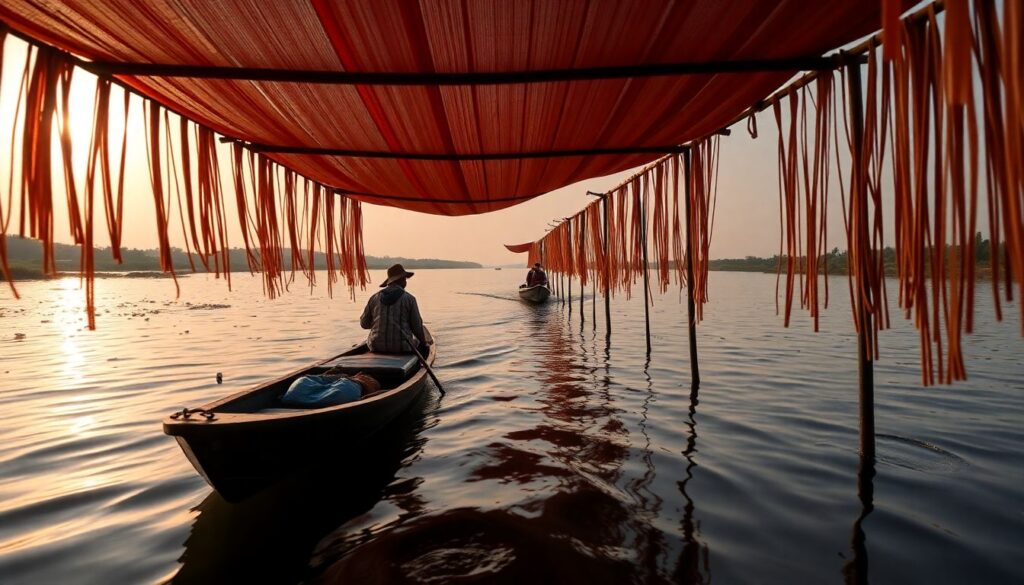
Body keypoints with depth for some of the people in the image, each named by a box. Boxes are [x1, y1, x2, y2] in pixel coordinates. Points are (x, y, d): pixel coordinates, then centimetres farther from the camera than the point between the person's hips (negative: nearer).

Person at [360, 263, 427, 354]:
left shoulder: (374, 298, 2)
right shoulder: (409, 298, -6)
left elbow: (364, 324, 9)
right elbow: (416, 326, -3)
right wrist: (424, 343, 13)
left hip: (377, 347, 3)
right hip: (402, 347, -2)